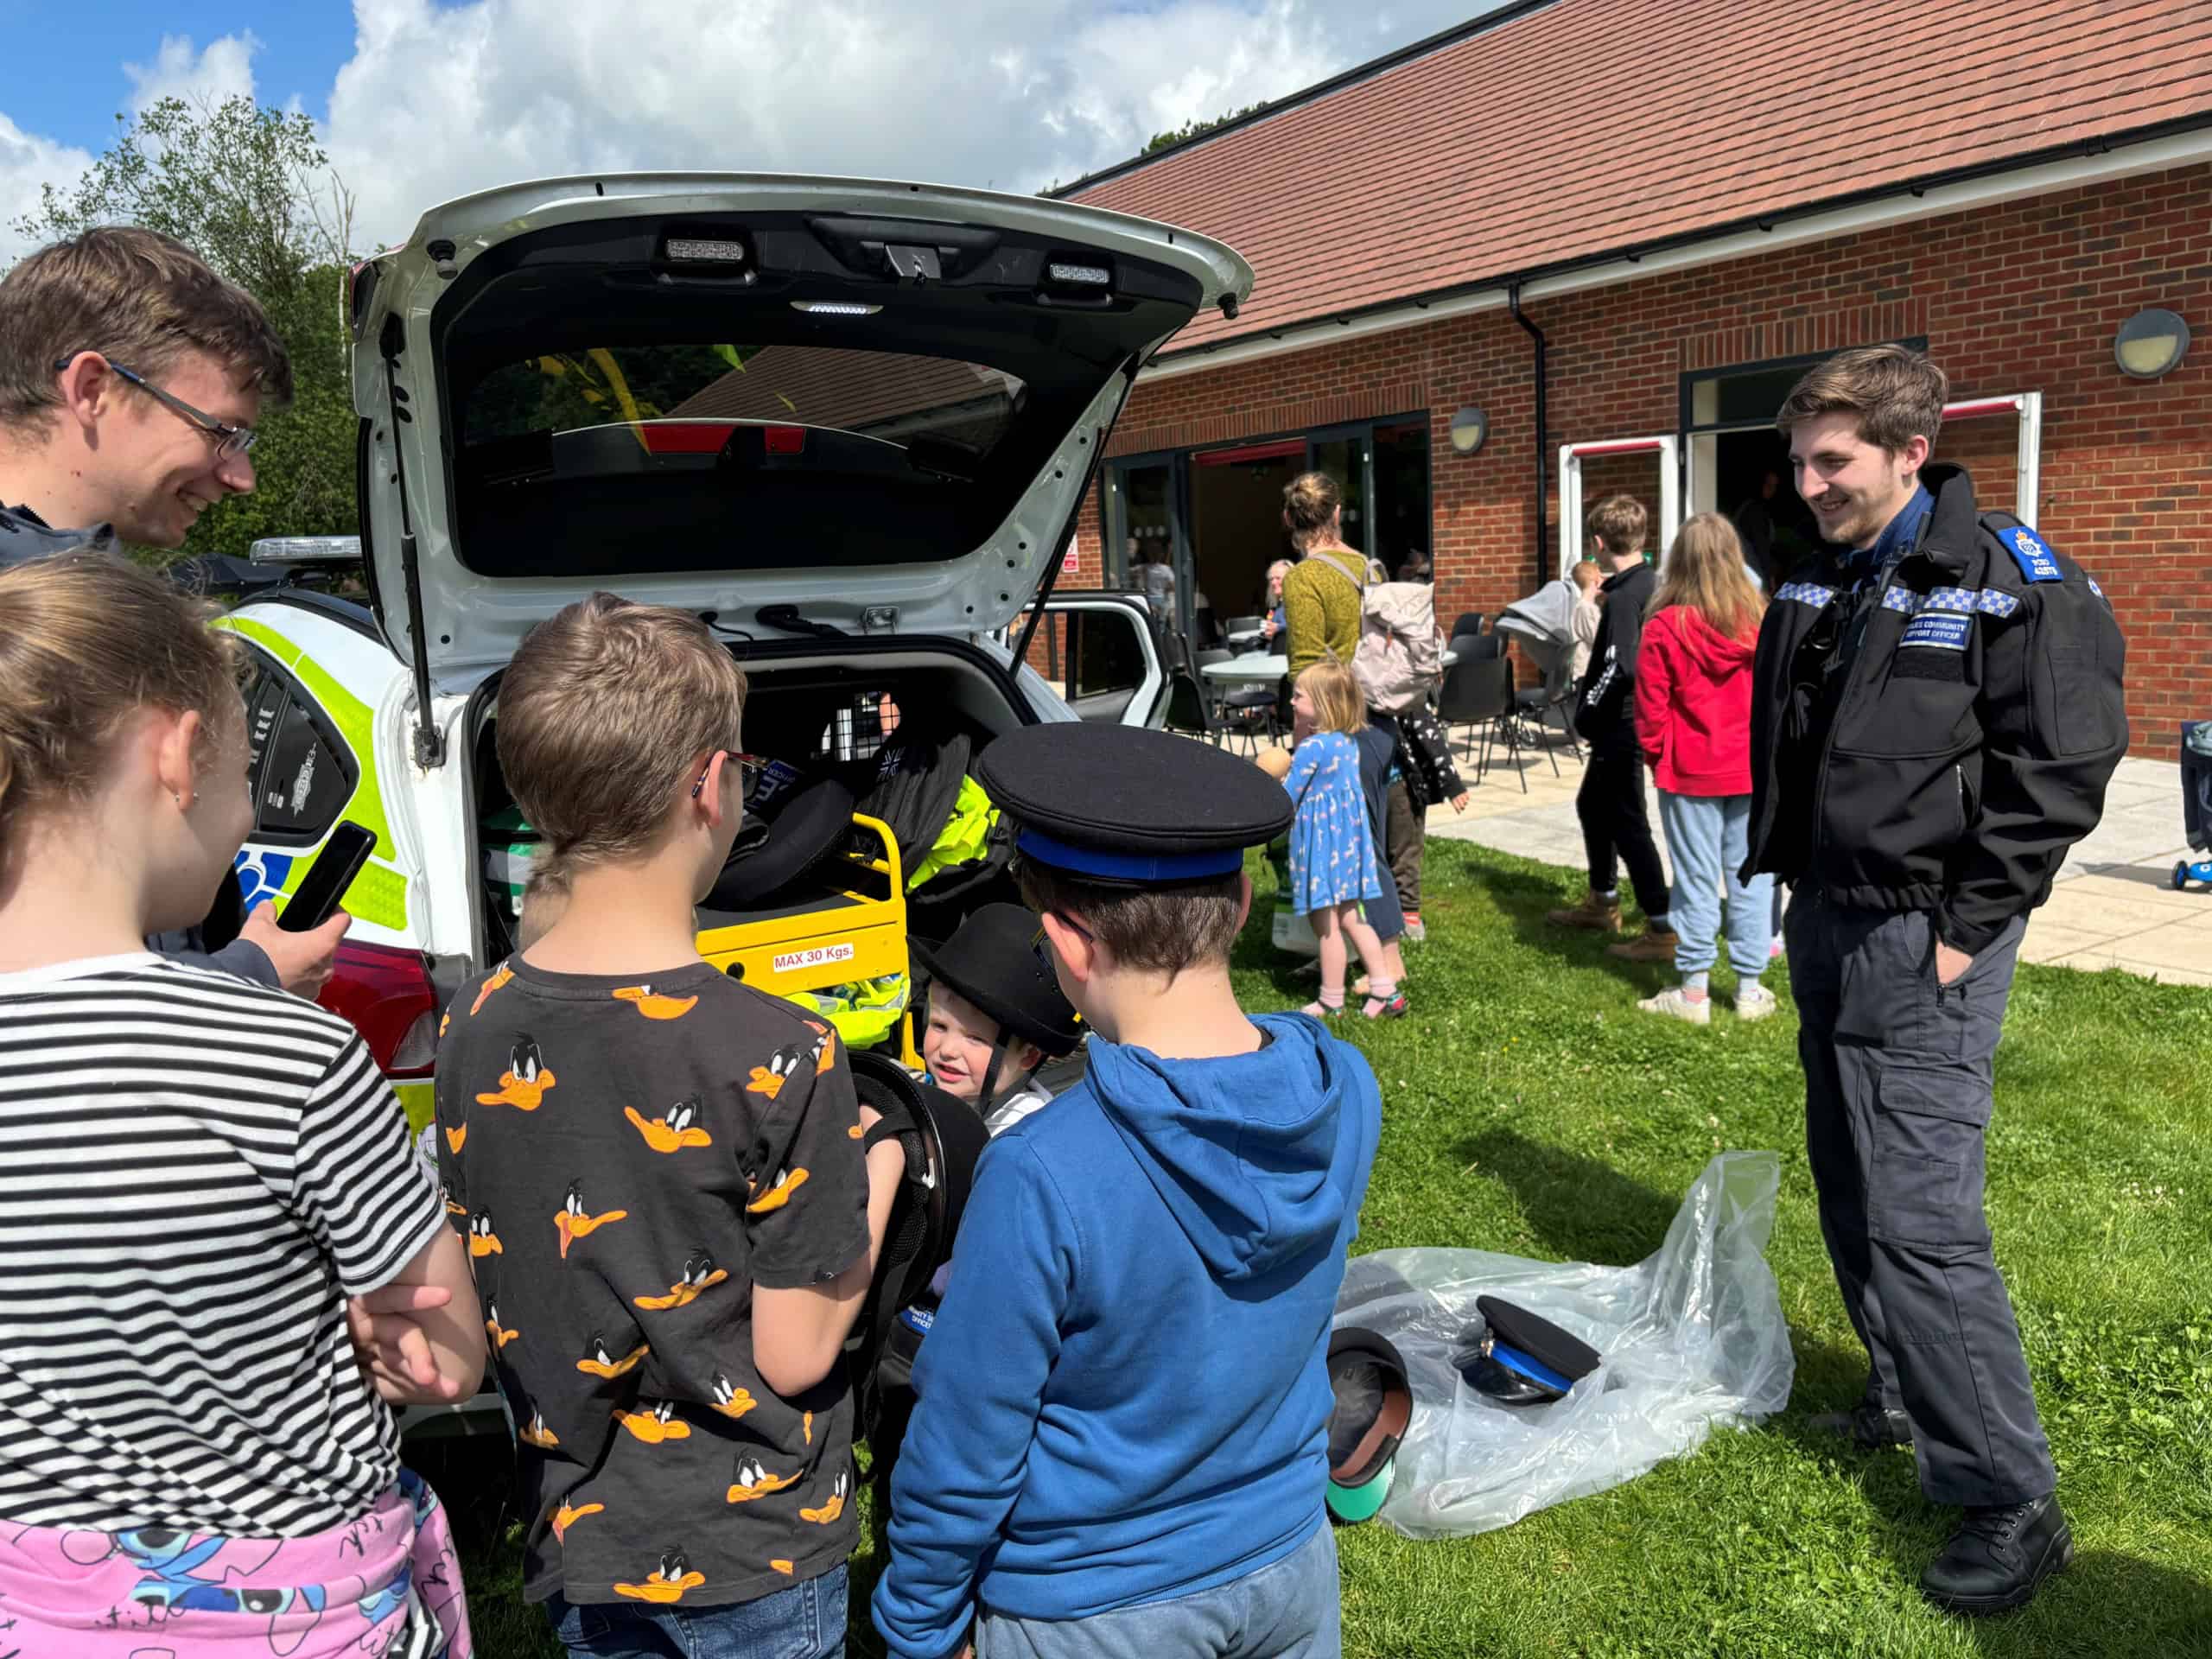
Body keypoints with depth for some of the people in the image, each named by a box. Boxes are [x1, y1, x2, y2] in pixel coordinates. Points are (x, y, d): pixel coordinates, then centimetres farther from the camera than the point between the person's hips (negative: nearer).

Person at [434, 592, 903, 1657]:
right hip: (751, 1560, -5)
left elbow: (481, 1302, 3)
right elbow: (795, 1354, -19)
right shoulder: (780, 1058, -27)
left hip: (574, 1540, 5)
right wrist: (878, 1179, -5)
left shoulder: (473, 1029, -10)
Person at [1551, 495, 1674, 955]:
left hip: (1620, 727, -10)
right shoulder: (1650, 584, 7)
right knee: (1591, 804, 23)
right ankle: (1602, 902, 36)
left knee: (1628, 824, -4)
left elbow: (1617, 668, -30)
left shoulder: (1622, 598, -21)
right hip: (1633, 722, 10)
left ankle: (1662, 930, 1)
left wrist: (1586, 715, -16)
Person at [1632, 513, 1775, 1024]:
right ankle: (1749, 989, 18)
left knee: (1696, 878, 5)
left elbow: (1651, 706, -8)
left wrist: (1655, 754, 8)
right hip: (1755, 769, 3)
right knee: (1750, 876, 10)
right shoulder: (1762, 620, -4)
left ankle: (1693, 991, 10)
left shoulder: (1665, 627, -13)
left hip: (1690, 771, -2)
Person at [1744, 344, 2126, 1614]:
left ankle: (2013, 1507, 6)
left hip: (1924, 942, -8)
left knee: (1920, 1219, -8)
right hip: (1826, 925, 8)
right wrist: (1788, 874, 12)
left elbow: (2059, 769, -15)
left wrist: (1964, 929, -15)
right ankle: (1904, 1401, 35)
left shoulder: (2019, 584, -12)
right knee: (1852, 1191, 16)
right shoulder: (1814, 589, 10)